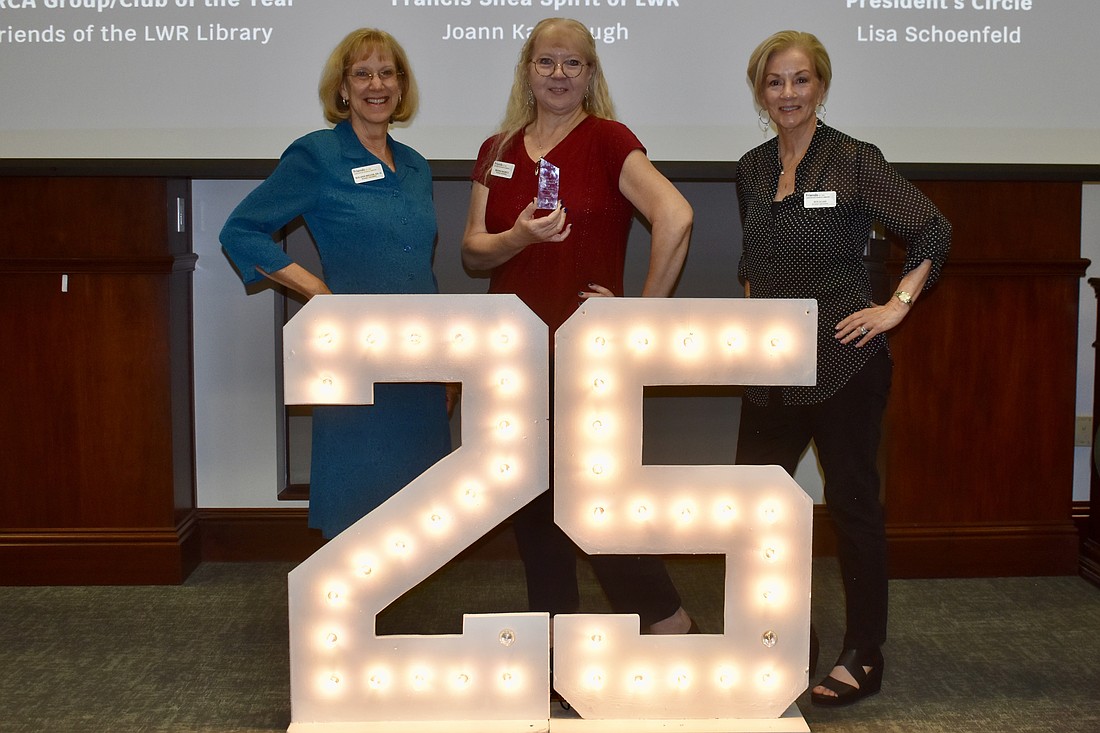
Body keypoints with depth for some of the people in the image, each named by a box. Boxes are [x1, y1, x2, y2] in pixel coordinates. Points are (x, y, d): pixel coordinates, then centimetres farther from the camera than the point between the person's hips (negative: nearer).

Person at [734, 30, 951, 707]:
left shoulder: (855, 161, -7)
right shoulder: (752, 169, 11)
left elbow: (933, 230, -7)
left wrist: (898, 306, -12)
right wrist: (752, 304, 13)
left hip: (846, 360, -6)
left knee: (853, 502, 3)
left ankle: (864, 657, 17)